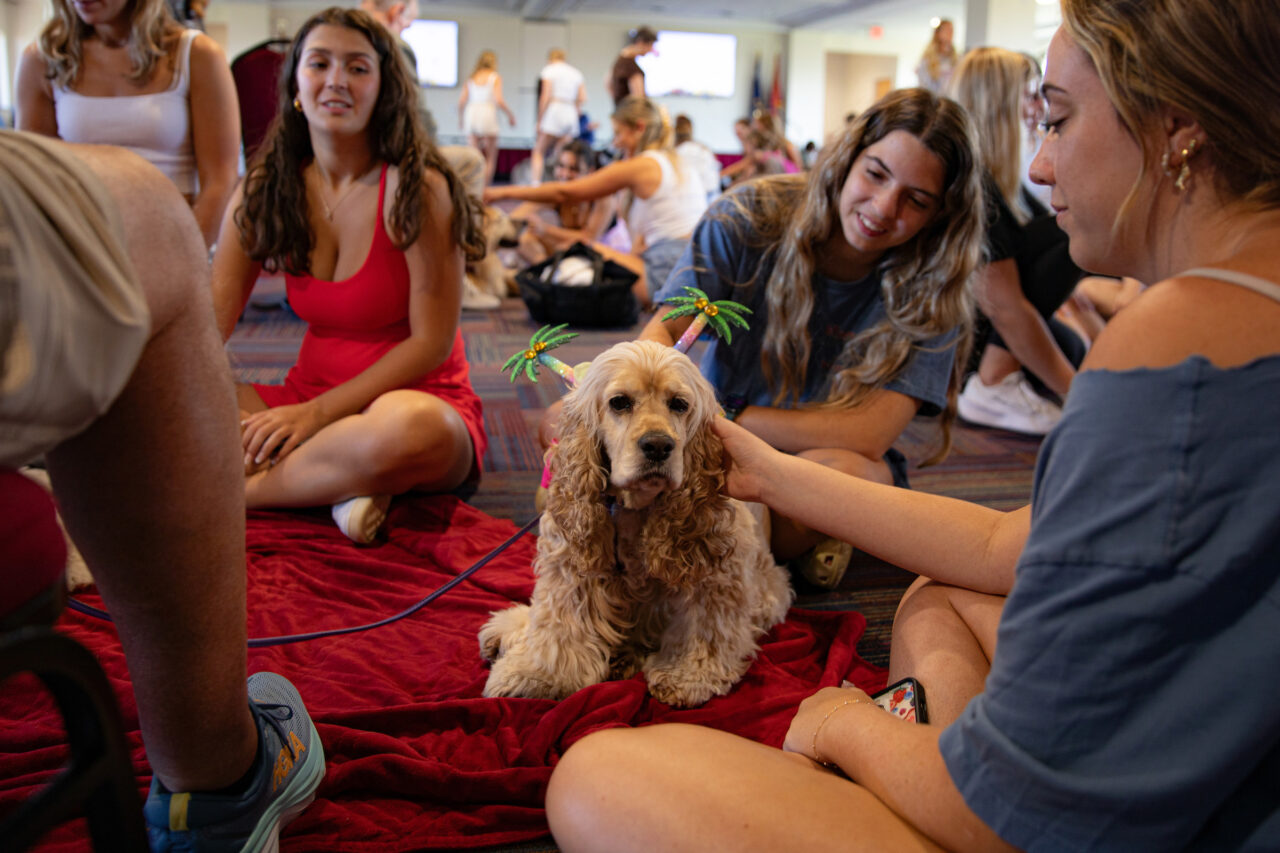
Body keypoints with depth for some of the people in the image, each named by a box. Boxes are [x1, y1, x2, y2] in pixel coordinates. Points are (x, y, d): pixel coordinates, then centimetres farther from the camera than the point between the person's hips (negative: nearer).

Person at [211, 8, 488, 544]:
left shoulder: (416, 188, -12)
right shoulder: (265, 189, 4)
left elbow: (432, 343, -13)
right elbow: (208, 322, 0)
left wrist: (319, 412, -18)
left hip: (418, 398, -5)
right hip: (308, 395, 5)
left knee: (408, 425, -41)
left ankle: (236, 492, -18)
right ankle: (337, 481, -22)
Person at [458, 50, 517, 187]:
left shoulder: (471, 78, 13)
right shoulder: (496, 77, 3)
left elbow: (461, 101, 6)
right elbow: (499, 100, -9)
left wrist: (460, 118, 20)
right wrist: (510, 114, 4)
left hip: (471, 114, 4)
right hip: (487, 114, -4)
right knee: (491, 158, 4)